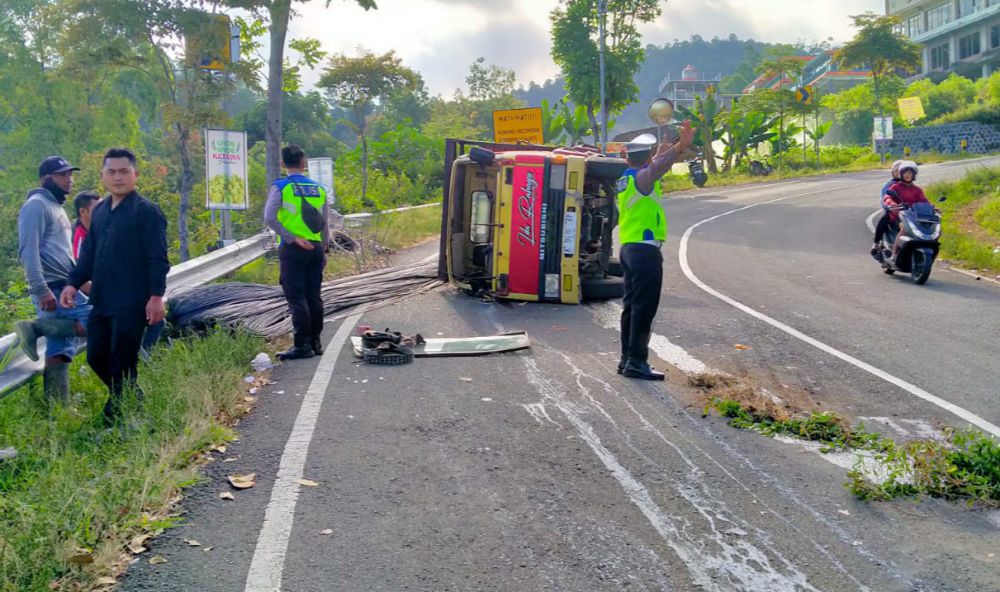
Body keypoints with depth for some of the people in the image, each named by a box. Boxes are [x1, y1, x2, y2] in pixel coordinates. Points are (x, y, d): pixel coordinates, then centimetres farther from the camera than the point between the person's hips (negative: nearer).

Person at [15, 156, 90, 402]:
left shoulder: (56, 207, 23)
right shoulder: (37, 205, -7)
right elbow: (28, 251, -17)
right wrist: (41, 289, -25)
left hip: (63, 287, 9)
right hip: (53, 289, -9)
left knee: (59, 352, 6)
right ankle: (35, 328, -16)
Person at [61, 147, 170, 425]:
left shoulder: (147, 211, -8)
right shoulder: (100, 211, 14)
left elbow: (158, 258, -12)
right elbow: (88, 253, 19)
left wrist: (156, 296, -18)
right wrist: (74, 283, 8)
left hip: (132, 304, -7)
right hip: (101, 302, 7)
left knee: (122, 364, -1)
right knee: (96, 357, 11)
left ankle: (115, 419, 12)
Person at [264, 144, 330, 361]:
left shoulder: (280, 187, -3)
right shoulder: (319, 188, 10)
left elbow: (269, 218, -15)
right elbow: (325, 223, 11)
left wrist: (293, 238, -14)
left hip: (292, 249, -4)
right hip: (316, 247, 4)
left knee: (296, 298, -3)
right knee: (314, 296, 10)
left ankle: (302, 345, -5)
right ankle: (315, 342, 16)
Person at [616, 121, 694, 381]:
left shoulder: (626, 179, 15)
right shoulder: (642, 178, -11)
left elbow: (652, 167, 33)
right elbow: (655, 168, -32)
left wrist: (665, 149, 41)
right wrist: (680, 147, -42)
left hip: (629, 248, 10)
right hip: (645, 250, -10)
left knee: (632, 306, 13)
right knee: (644, 308, -7)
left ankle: (627, 359, 18)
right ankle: (636, 362, -6)